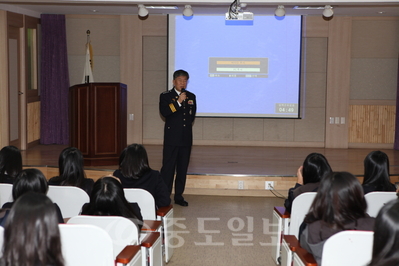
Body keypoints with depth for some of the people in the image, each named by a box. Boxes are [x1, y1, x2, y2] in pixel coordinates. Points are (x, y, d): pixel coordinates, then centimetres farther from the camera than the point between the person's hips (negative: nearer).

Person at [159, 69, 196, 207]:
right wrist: (178, 102, -18)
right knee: (168, 168, -5)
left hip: (186, 138, 4)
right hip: (172, 138, -4)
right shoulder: (165, 96, 2)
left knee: (183, 168, 8)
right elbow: (164, 112, -15)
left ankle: (179, 196, 17)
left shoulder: (191, 96, 14)